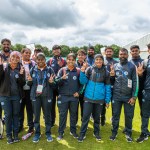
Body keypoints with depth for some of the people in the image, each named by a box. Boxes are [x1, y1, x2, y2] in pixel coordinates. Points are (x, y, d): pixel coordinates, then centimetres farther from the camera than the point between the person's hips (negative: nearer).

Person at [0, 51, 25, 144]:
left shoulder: (21, 69, 0)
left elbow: (23, 84, -3)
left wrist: (21, 75, -20)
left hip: (16, 96, 1)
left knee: (16, 114, 10)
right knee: (8, 115, 5)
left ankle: (16, 134, 24)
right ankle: (9, 135, 20)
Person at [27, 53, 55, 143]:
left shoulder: (50, 70, 0)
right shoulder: (33, 70, 5)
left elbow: (54, 85, 2)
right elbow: (29, 84, 11)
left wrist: (51, 82, -20)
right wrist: (29, 81, -12)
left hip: (47, 96, -1)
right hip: (35, 95, 1)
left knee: (47, 115, 8)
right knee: (36, 115, 8)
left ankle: (48, 133, 25)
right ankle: (37, 133, 25)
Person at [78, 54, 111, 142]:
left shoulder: (106, 72, 0)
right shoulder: (89, 69, -3)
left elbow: (108, 87, 4)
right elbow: (83, 82, -4)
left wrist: (107, 100, 3)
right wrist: (82, 72, -20)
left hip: (100, 99, 1)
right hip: (88, 97, -1)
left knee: (97, 117, 15)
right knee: (85, 117, 3)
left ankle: (96, 133, 34)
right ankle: (82, 134, 18)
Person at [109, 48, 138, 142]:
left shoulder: (132, 66, -3)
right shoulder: (115, 66, 6)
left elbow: (135, 82, -5)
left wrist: (134, 96, -10)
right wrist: (112, 76, -9)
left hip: (128, 96, -2)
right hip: (116, 96, 2)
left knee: (129, 116, 10)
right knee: (115, 115, 12)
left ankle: (128, 133, 30)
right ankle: (114, 132, 29)